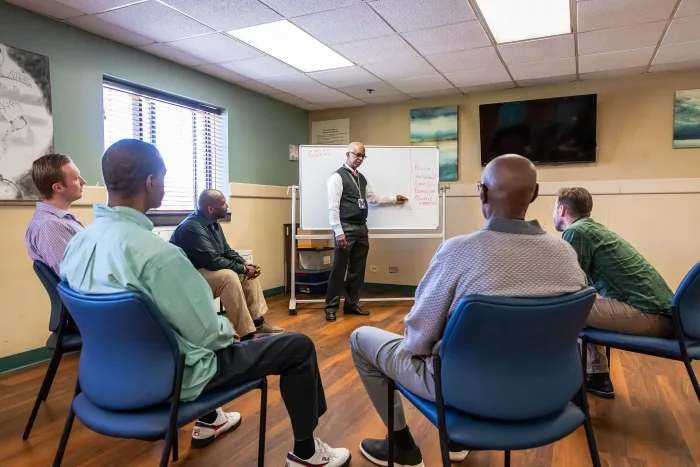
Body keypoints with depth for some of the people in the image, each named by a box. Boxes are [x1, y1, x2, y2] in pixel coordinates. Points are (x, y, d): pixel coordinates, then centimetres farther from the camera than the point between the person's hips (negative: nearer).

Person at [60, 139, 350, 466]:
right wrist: (227, 327, -1)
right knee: (299, 347, 1)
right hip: (172, 375, -8)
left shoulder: (78, 242, -5)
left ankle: (208, 422, 47)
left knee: (213, 330, 35)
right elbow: (208, 334, -24)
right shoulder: (158, 253, -32)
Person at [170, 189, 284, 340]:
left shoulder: (214, 224, 6)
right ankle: (247, 335, -31)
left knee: (249, 271, 2)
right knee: (229, 276, -33)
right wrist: (243, 269, -21)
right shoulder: (192, 227, -25)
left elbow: (227, 251, 13)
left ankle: (258, 323, 2)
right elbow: (213, 261, -30)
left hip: (208, 270, 10)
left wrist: (245, 264, -5)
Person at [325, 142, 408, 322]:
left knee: (358, 269, 12)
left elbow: (373, 199, 26)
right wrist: (338, 231, -20)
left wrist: (394, 199, 29)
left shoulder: (362, 178, 16)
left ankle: (352, 304, 24)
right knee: (339, 269, -4)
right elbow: (333, 206, -13)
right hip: (346, 228, -7)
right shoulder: (338, 176, -6)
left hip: (362, 228, 7)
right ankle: (331, 307, 7)